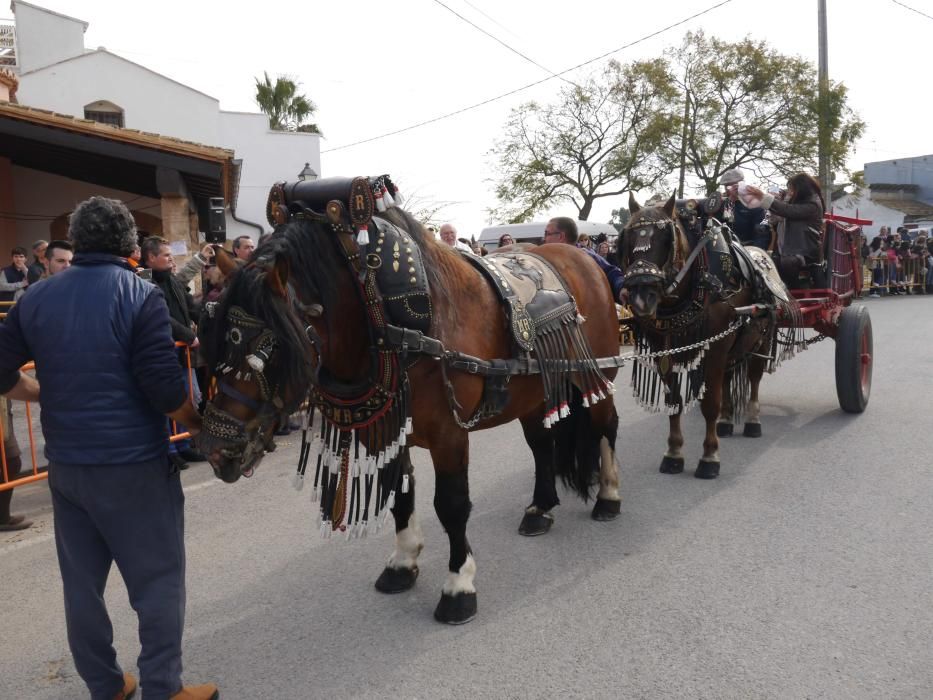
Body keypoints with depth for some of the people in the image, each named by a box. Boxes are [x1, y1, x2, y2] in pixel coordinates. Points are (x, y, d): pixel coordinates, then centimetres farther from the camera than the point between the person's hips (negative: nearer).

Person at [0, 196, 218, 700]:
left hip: (65, 465, 6)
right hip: (134, 465, -5)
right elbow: (165, 390, -18)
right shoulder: (141, 296, -12)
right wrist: (201, 424, -1)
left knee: (81, 582, 17)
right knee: (158, 581, 8)